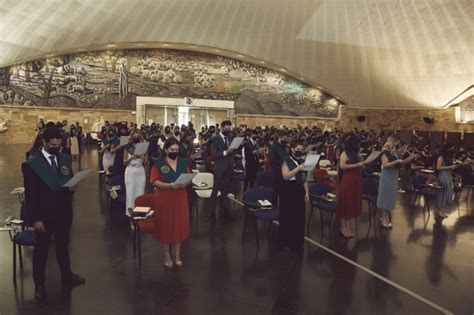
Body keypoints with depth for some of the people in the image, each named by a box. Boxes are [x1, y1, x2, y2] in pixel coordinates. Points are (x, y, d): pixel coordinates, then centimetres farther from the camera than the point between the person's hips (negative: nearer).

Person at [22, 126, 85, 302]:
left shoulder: (65, 159, 1)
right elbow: (30, 194, -14)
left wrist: (73, 186, -13)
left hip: (64, 213, 5)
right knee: (41, 249, 13)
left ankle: (67, 276, 40)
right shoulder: (31, 164, -14)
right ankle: (39, 285, 30)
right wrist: (35, 219, -16)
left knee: (63, 245, 22)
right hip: (44, 215, -4)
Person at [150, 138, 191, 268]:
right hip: (164, 199, -3)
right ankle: (167, 255, 24)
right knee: (166, 226, 7)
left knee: (180, 224, 8)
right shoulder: (158, 163, -7)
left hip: (180, 198, 3)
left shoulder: (184, 162, 4)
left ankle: (177, 254, 26)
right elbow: (154, 181, -10)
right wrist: (170, 185, -23)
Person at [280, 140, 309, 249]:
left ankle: (298, 240, 24)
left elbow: (304, 178, 13)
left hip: (299, 190, 6)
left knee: (300, 216, 10)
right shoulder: (286, 161, -7)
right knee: (288, 216, 2)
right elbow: (285, 176, -20)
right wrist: (297, 168, -26)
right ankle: (288, 240, 16)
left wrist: (306, 192, 8)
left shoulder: (302, 161, 10)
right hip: (288, 191, -5)